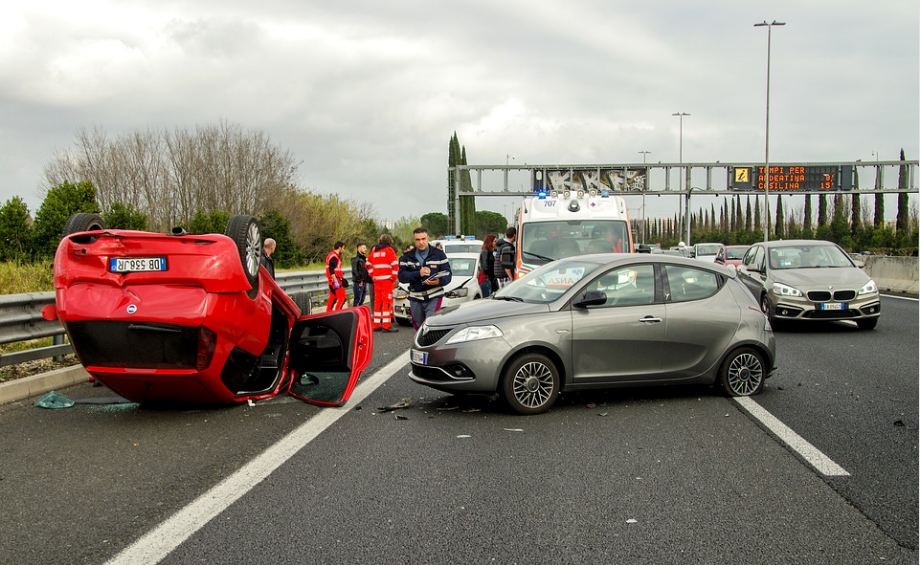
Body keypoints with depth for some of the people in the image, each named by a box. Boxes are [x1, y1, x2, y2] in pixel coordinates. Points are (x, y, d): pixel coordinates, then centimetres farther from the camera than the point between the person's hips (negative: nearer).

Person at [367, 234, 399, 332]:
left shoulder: (374, 250, 15)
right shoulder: (389, 250, -3)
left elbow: (368, 264, 20)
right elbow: (395, 265, -12)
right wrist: (394, 277, -4)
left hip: (377, 280, 6)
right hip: (387, 279, -6)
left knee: (377, 301, 11)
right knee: (387, 301, -6)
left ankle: (376, 324, 14)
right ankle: (386, 325, -10)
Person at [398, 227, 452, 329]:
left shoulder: (438, 254, 2)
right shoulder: (407, 257, 6)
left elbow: (447, 275, -3)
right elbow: (402, 276, -5)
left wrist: (439, 281, -25)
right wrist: (418, 274, -21)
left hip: (434, 297, -3)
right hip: (415, 299, 3)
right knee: (419, 328, 13)